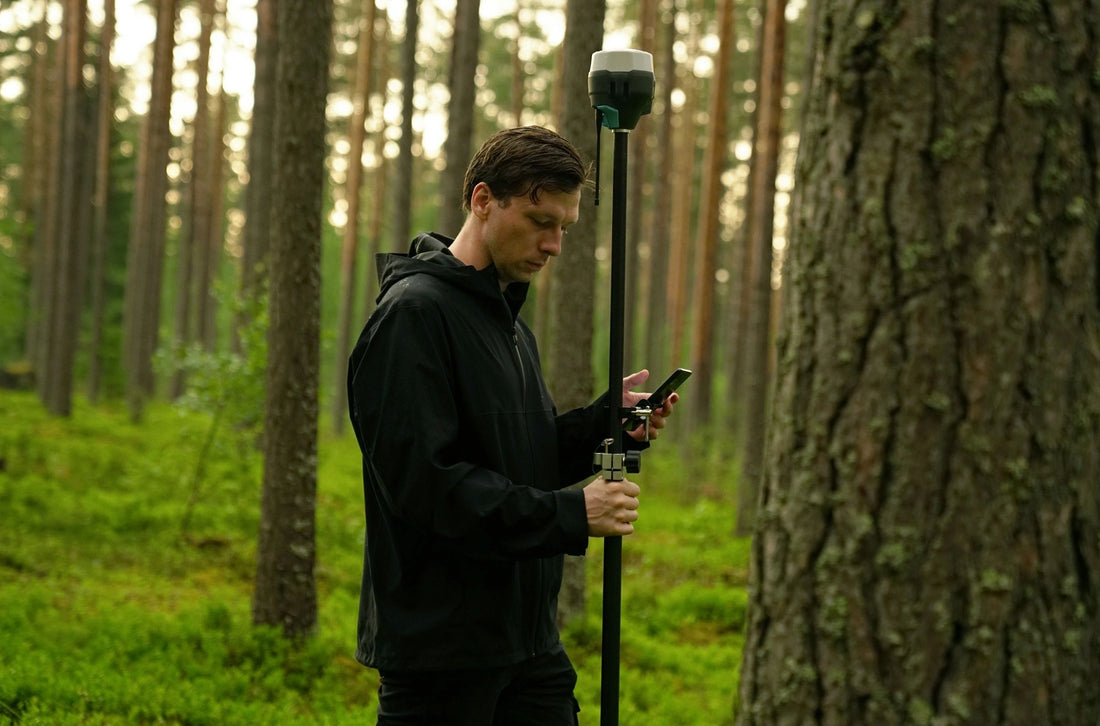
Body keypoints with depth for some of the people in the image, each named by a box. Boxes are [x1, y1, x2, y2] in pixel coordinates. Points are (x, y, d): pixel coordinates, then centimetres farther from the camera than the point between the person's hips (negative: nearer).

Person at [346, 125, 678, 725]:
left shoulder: (510, 322, 19)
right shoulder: (414, 313, -13)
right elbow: (423, 481, -22)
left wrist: (605, 420, 2)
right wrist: (571, 516, -22)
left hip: (529, 642, 9)